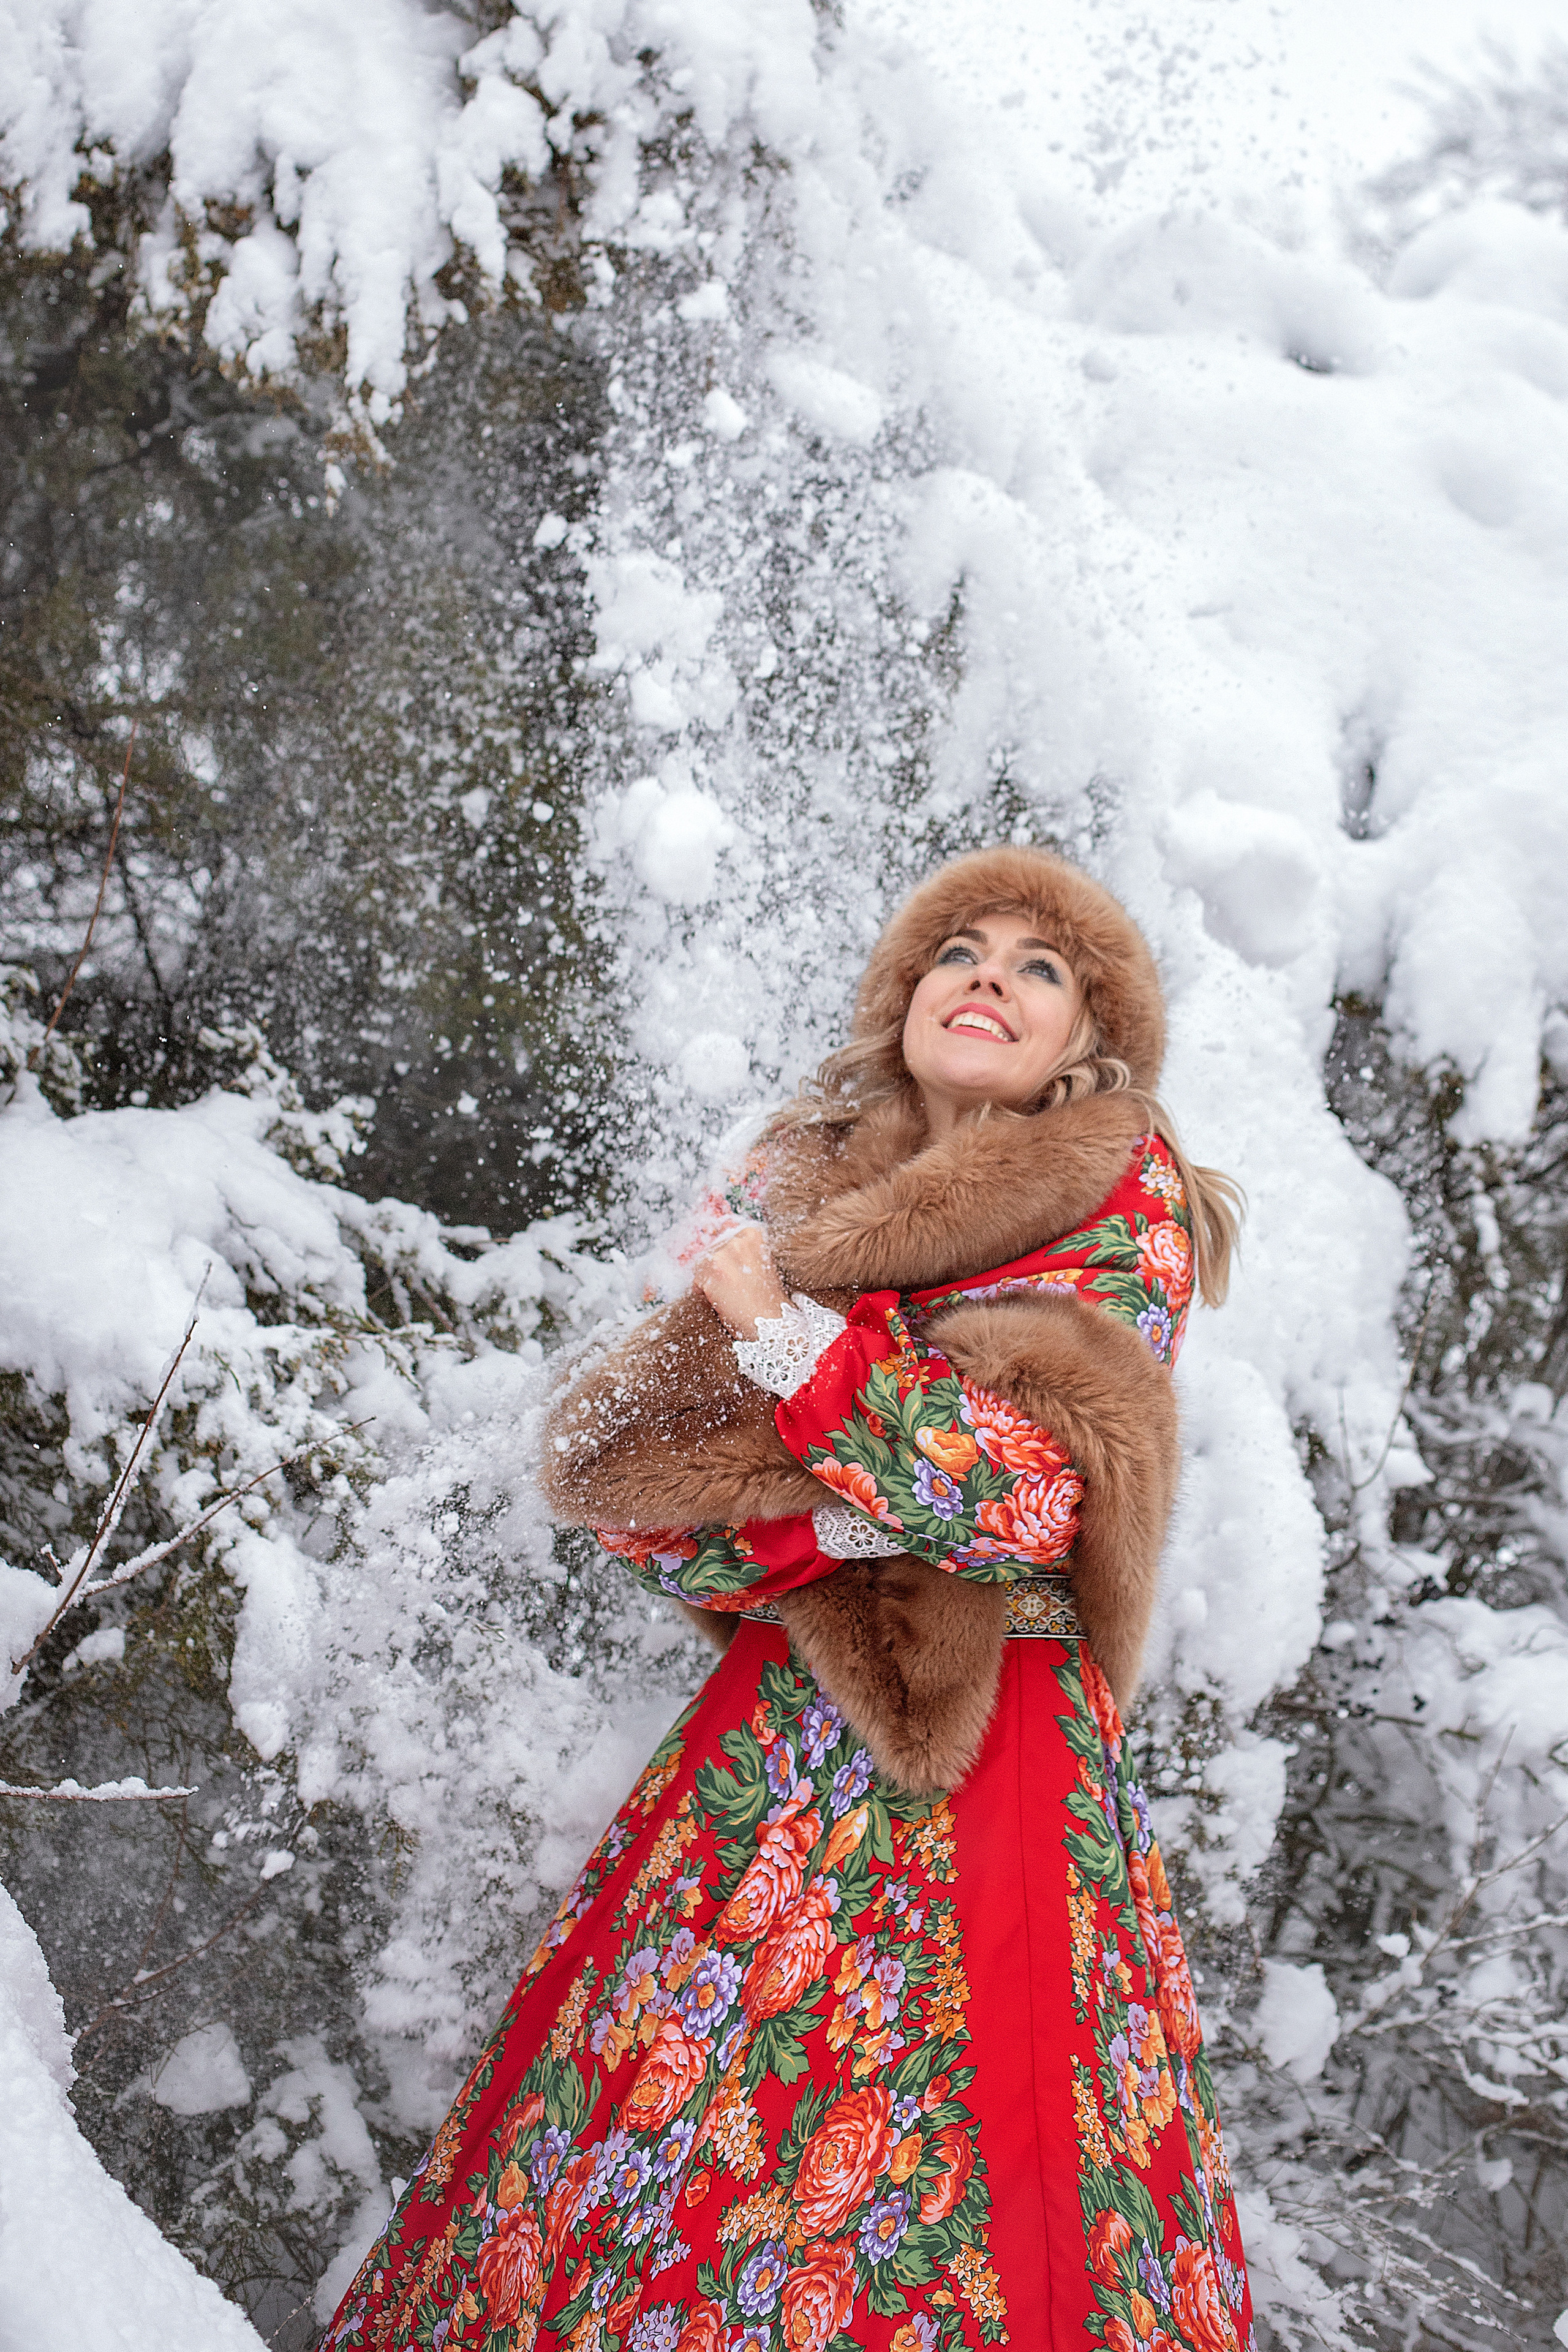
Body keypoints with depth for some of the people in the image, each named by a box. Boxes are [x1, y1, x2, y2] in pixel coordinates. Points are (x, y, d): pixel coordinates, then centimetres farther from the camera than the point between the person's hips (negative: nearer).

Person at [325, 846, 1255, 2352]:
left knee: (942, 2159, -2)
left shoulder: (1122, 1208, -3)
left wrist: (789, 1335, -13)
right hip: (781, 1735, 4)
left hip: (991, 1754, -3)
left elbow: (1028, 1495, -16)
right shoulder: (803, 1190, 8)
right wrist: (818, 1532, -13)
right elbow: (626, 1479, 4)